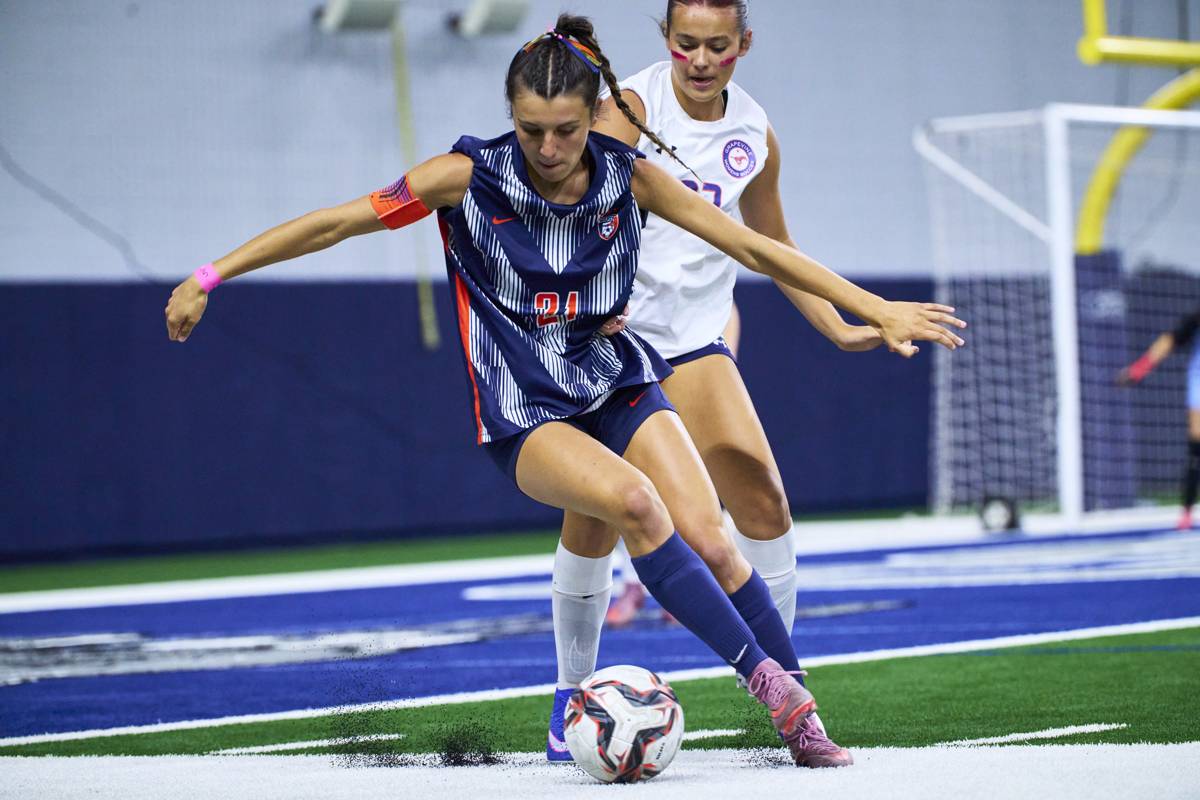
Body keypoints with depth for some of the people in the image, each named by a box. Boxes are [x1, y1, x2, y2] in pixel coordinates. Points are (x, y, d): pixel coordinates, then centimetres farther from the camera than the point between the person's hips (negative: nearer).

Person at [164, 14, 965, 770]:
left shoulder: (629, 177, -5)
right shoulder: (470, 176, -12)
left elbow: (755, 247, 0)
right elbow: (336, 222, -8)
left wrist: (876, 308, -2)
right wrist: (211, 276, -9)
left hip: (620, 386, 3)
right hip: (523, 415, -3)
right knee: (632, 500, -31)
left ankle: (802, 719, -5)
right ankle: (766, 680, -27)